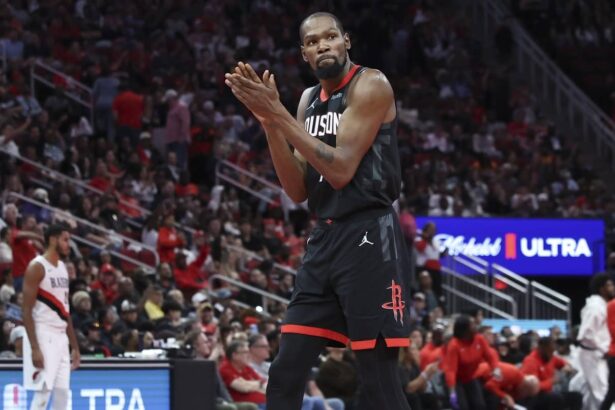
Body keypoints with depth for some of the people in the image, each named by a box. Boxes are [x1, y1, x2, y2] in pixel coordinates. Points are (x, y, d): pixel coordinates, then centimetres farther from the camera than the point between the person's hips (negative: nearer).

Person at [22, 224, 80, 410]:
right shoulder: (37, 267, -10)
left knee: (62, 395, 6)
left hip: (61, 338, 8)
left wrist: (74, 346, 17)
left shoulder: (63, 268, 16)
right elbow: (27, 311, -15)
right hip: (44, 336, -8)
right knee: (42, 393, -11)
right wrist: (34, 348, -22)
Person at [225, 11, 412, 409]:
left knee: (379, 378, -9)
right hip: (325, 239, 8)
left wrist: (279, 114, -17)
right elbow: (298, 191, 9)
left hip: (368, 238, -8)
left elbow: (341, 170, -17)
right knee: (286, 372, 6)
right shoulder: (309, 99, 15)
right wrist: (269, 121, -3)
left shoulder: (370, 85, -8)